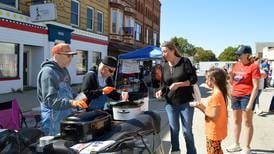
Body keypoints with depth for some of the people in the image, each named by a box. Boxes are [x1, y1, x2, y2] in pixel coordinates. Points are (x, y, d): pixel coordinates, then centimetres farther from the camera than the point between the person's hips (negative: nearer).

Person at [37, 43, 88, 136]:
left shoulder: (64, 70, 11)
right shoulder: (48, 72, -18)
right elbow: (50, 100, -26)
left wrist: (78, 99, 10)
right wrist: (72, 103, -38)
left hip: (68, 117, 9)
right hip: (54, 121, -9)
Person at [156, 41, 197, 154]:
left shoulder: (185, 61, -7)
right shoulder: (164, 66, 5)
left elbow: (194, 79, -10)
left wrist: (178, 84, -20)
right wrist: (161, 91, -7)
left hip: (186, 102, -4)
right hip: (170, 104, 4)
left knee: (187, 130, 6)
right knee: (173, 129, 13)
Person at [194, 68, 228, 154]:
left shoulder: (216, 95, -25)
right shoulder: (219, 93, 5)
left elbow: (214, 115, -25)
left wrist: (202, 108, -14)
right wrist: (204, 107, 3)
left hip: (214, 132, -9)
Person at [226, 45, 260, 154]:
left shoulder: (253, 67, -12)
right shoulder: (236, 65, 8)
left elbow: (256, 86, -15)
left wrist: (251, 102, -19)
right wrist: (230, 74, 1)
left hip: (247, 96, -7)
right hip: (235, 96, 7)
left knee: (247, 122, 4)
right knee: (236, 121, 15)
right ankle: (236, 145, 30)